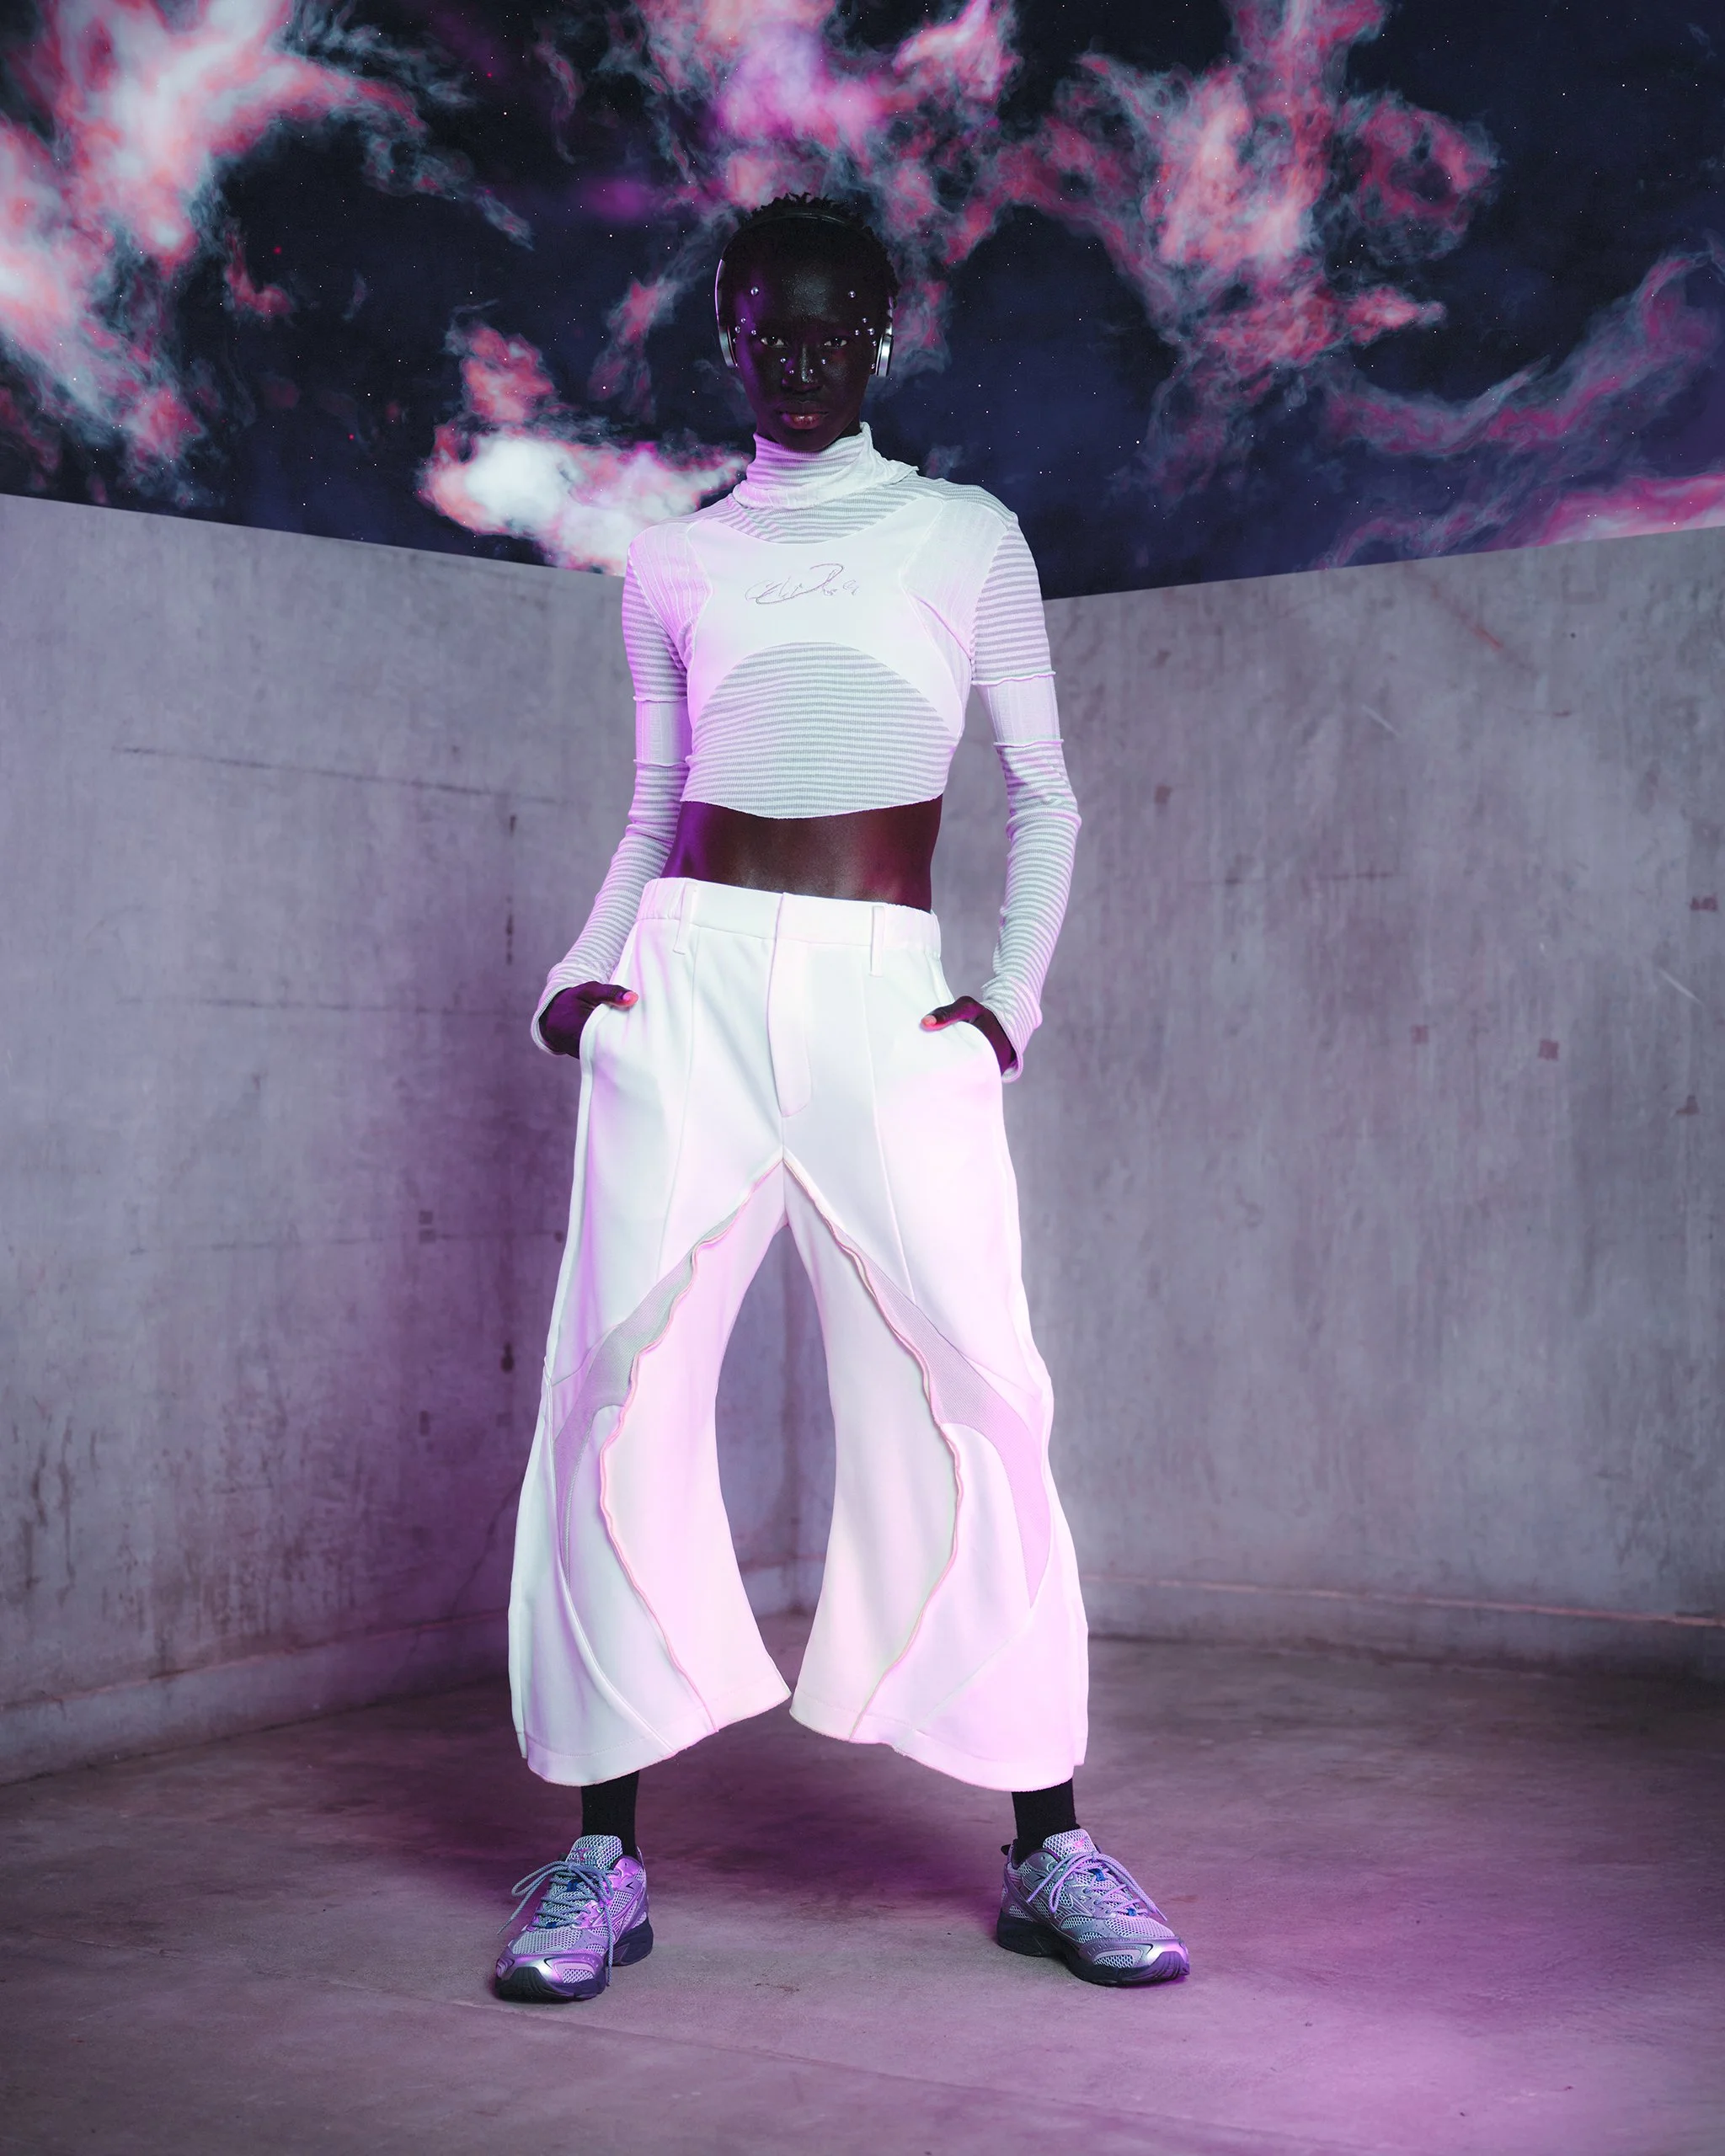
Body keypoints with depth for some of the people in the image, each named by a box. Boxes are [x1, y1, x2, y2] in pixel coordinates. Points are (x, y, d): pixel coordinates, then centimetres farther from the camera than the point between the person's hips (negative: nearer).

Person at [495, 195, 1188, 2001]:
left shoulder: (966, 539, 13)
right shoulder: (673, 567, 17)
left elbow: (1042, 795, 13)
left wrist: (1014, 989, -1)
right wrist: (579, 970, 5)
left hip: (887, 999, -1)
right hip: (690, 976, 2)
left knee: (970, 1393, -10)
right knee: (626, 1390, -6)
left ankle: (1045, 1845, 1)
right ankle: (600, 1855, 3)